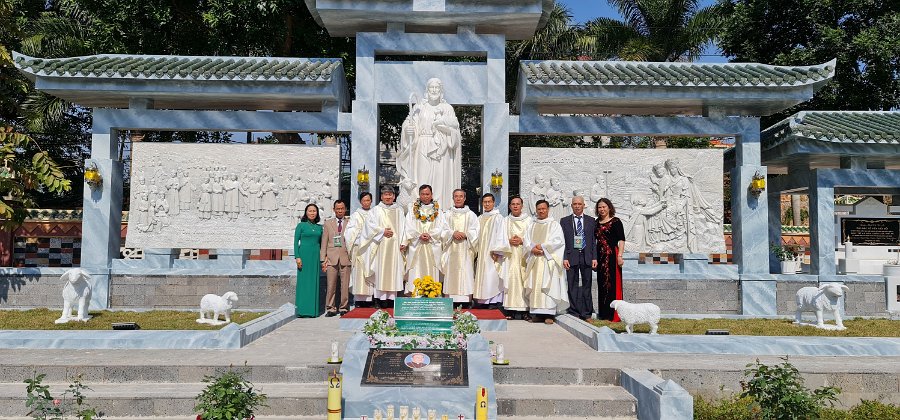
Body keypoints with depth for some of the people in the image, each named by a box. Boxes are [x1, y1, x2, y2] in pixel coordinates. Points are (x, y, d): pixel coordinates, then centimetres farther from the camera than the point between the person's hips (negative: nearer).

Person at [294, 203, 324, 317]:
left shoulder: (319, 227, 12)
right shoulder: (301, 225, 1)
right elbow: (296, 241, -3)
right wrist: (297, 257, -12)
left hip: (316, 256, 4)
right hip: (304, 255, -4)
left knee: (314, 282, 4)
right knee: (303, 281, -3)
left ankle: (313, 310, 9)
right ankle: (302, 310, 1)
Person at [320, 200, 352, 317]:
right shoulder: (327, 223, 12)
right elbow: (324, 242, 9)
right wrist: (323, 259, 2)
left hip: (346, 258, 0)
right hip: (331, 258, 0)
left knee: (345, 285, 0)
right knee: (330, 285, -1)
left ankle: (344, 308, 10)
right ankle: (330, 308, 8)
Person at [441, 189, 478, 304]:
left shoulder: (471, 215, 8)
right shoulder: (448, 215, 12)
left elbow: (475, 232, 2)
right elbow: (443, 231, 5)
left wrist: (465, 234, -15)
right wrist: (453, 233, -13)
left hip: (465, 251, -1)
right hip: (452, 250, 1)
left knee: (465, 274, -7)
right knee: (452, 274, -2)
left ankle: (465, 301, -6)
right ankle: (451, 302, 0)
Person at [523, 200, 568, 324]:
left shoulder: (554, 224, 7)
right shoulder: (531, 226, 19)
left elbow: (558, 241, -5)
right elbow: (527, 240, 10)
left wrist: (543, 247, -11)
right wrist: (532, 248, -10)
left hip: (549, 259, -4)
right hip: (534, 260, 4)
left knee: (548, 285, -10)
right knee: (535, 285, -2)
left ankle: (549, 313, -13)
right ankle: (536, 313, -1)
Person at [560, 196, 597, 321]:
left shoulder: (591, 221, 10)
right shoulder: (564, 221, 7)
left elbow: (594, 240, 7)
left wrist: (594, 258, -1)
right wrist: (564, 258, -7)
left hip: (587, 257, 1)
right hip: (571, 256, -1)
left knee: (586, 285, 4)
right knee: (572, 286, 2)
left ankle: (586, 313, 10)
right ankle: (574, 313, 8)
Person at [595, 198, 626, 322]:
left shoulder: (615, 221, -4)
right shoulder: (596, 223, 14)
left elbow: (621, 240, -10)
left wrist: (620, 256, -19)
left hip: (612, 255, -6)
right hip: (600, 256, 7)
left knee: (613, 283, -5)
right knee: (602, 284, 11)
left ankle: (614, 315, 0)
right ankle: (604, 313, 20)